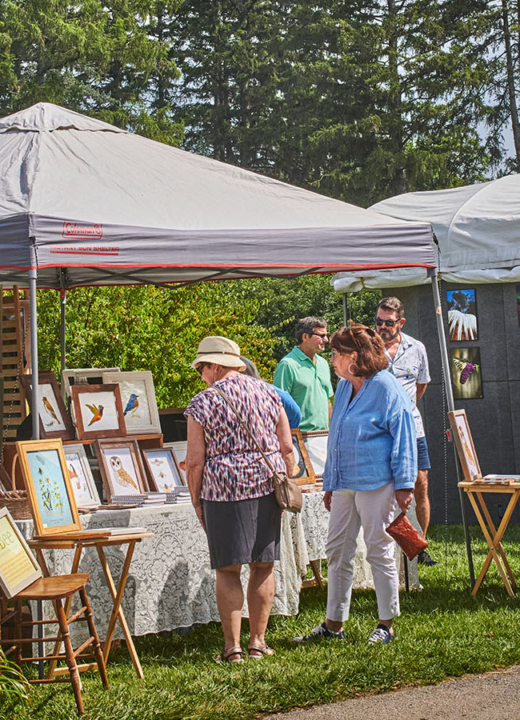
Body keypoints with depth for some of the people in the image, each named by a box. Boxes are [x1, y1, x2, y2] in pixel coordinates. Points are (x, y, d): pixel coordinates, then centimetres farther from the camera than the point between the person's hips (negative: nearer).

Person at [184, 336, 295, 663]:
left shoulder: (202, 403, -4)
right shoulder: (268, 394, 8)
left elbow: (195, 462, -5)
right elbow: (287, 449, 7)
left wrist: (197, 502, 5)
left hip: (223, 490, -3)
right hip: (267, 485, 3)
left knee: (227, 570, 3)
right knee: (264, 566, 11)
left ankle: (232, 646, 3)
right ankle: (258, 641, 14)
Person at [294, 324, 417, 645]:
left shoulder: (385, 387, -9)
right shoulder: (344, 387, 15)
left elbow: (403, 436, -11)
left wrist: (404, 484, -15)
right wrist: (330, 483, 23)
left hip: (375, 483, -8)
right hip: (344, 483, 8)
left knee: (379, 550, -1)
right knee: (338, 550, 9)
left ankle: (386, 624, 8)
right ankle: (334, 624, 16)